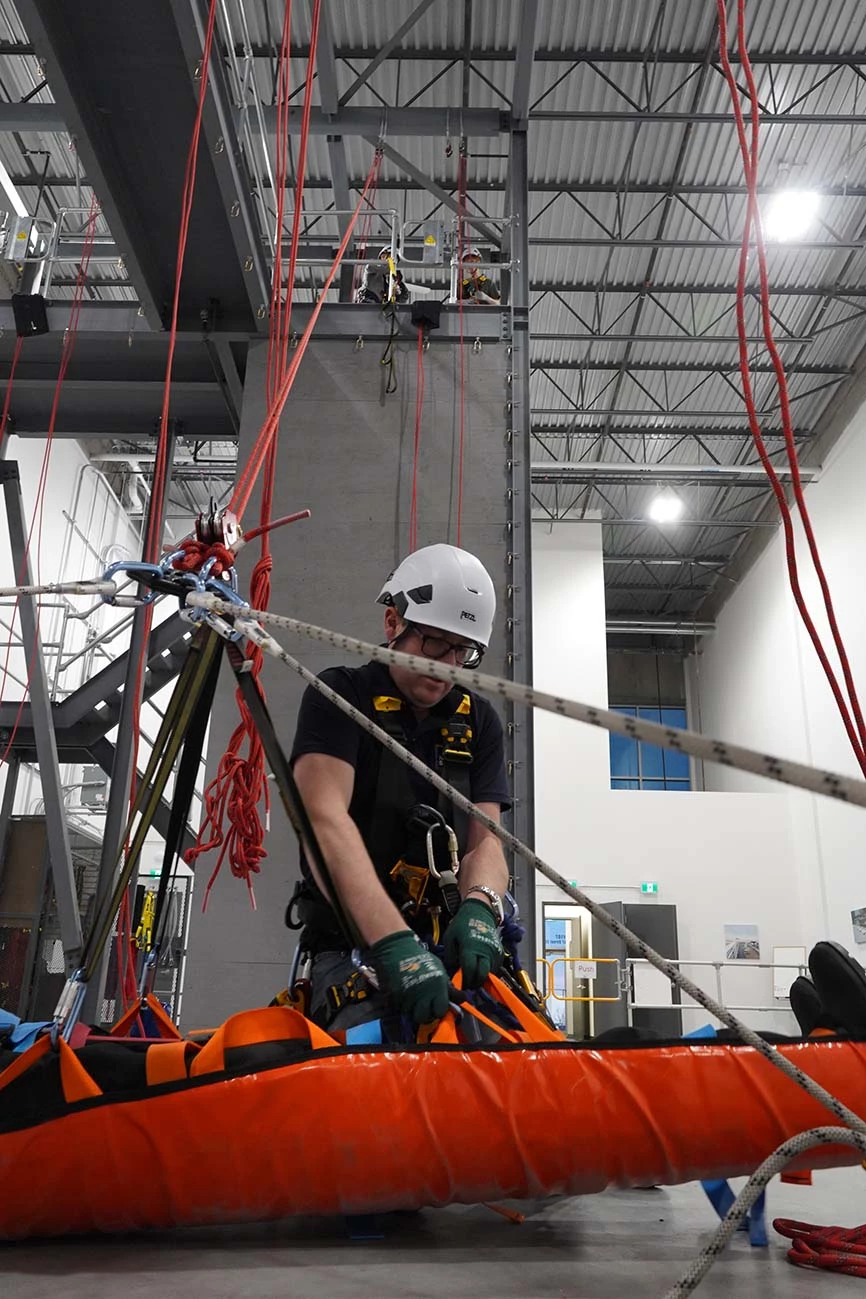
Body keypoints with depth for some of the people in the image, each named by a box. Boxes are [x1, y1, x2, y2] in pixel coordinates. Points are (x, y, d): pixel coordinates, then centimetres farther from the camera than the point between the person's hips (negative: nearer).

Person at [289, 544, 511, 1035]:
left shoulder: (480, 722, 14)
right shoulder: (342, 696, -1)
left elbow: (486, 839, 6)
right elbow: (326, 821, -17)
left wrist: (479, 906, -20)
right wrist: (393, 941, -30)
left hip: (453, 943, 5)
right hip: (355, 945, -4)